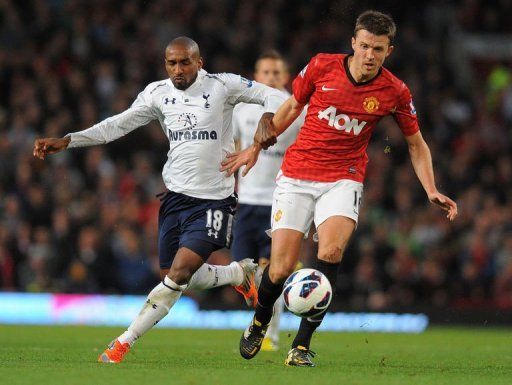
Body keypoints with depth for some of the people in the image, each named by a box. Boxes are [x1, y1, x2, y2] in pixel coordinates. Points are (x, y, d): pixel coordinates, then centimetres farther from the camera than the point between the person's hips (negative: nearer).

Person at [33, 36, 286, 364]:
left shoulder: (222, 86, -7)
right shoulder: (158, 94, 5)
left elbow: (274, 97, -5)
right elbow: (117, 126, 6)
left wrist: (269, 118, -28)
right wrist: (66, 141, -1)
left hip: (213, 201, -5)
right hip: (176, 197, 5)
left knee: (179, 272, -16)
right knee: (180, 279, 7)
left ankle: (125, 342, -7)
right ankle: (242, 273, 33)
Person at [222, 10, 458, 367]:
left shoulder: (395, 92, -5)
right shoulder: (322, 67, -5)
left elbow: (416, 144, 10)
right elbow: (292, 107, 13)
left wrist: (431, 191, -1)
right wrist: (257, 147, 18)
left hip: (343, 181, -1)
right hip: (296, 176, 1)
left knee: (331, 251, -28)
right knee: (281, 270, -6)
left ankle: (302, 344, -19)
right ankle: (260, 322, 28)